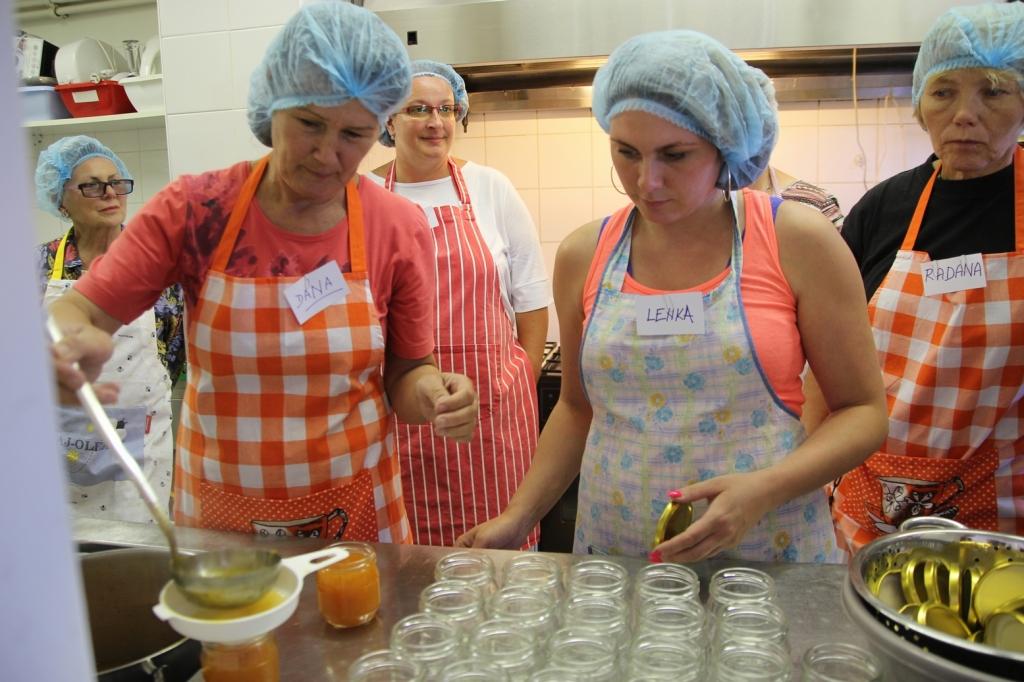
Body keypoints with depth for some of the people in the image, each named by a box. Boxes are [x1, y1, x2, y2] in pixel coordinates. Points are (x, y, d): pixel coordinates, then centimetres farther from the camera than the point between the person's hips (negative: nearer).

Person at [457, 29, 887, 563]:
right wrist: (518, 517, 1)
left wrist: (765, 490, -20)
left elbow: (863, 411, -5)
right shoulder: (583, 257, -2)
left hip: (770, 557, -2)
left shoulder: (797, 243, -10)